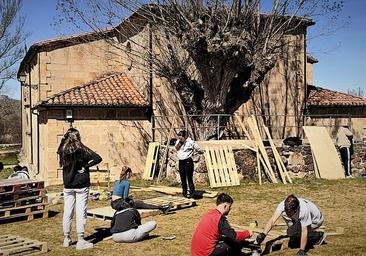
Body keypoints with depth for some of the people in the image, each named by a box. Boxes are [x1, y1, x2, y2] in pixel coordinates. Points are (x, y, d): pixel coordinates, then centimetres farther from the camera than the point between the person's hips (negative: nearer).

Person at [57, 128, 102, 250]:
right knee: (81, 212, 0)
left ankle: (66, 239, 21)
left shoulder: (63, 151, 0)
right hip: (81, 185, -4)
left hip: (68, 186, 4)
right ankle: (80, 241, 2)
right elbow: (98, 158, -17)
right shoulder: (81, 149, -11)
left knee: (67, 212, 11)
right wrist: (86, 166, -11)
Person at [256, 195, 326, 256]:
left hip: (315, 219, -6)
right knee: (292, 243, -2)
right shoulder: (283, 205, -29)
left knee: (292, 232, -25)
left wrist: (301, 250, -34)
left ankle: (318, 235, -7)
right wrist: (263, 234, -48)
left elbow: (304, 232, -35)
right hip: (300, 219, 6)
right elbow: (272, 220, -35)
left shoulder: (304, 210, -41)